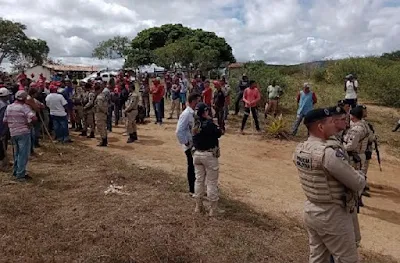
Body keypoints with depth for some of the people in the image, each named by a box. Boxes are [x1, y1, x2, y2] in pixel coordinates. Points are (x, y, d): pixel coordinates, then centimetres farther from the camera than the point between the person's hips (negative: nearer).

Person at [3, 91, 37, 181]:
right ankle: (20, 175, 1)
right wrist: (29, 122, -8)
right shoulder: (24, 107, -13)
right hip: (23, 133, -7)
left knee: (17, 153, 20)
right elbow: (34, 118, -26)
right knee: (23, 154, -1)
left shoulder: (9, 107, 7)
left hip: (13, 133, 7)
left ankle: (16, 172, 29)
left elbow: (4, 121, 11)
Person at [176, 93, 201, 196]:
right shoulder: (186, 114, -20)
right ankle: (192, 190, 20)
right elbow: (179, 132, -24)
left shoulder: (194, 113, 5)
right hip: (190, 146, -8)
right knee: (192, 167, 5)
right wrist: (186, 143, -17)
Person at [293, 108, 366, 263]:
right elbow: (359, 184, -19)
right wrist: (359, 173, 2)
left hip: (310, 211, 7)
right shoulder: (328, 153, -28)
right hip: (333, 215, -7)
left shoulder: (299, 150, -3)